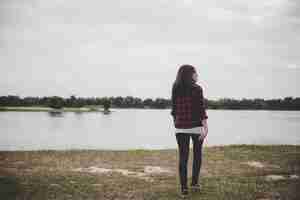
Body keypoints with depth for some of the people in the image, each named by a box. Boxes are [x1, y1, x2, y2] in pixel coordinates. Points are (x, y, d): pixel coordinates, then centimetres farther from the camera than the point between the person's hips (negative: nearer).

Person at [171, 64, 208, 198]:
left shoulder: (175, 89, 4)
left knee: (183, 157, 4)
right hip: (196, 126, -3)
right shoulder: (197, 89, -9)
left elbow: (174, 110, 9)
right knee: (197, 154, 17)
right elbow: (201, 109, -15)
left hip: (180, 127, 3)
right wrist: (205, 126, -16)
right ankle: (194, 182, 16)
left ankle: (184, 188, 2)